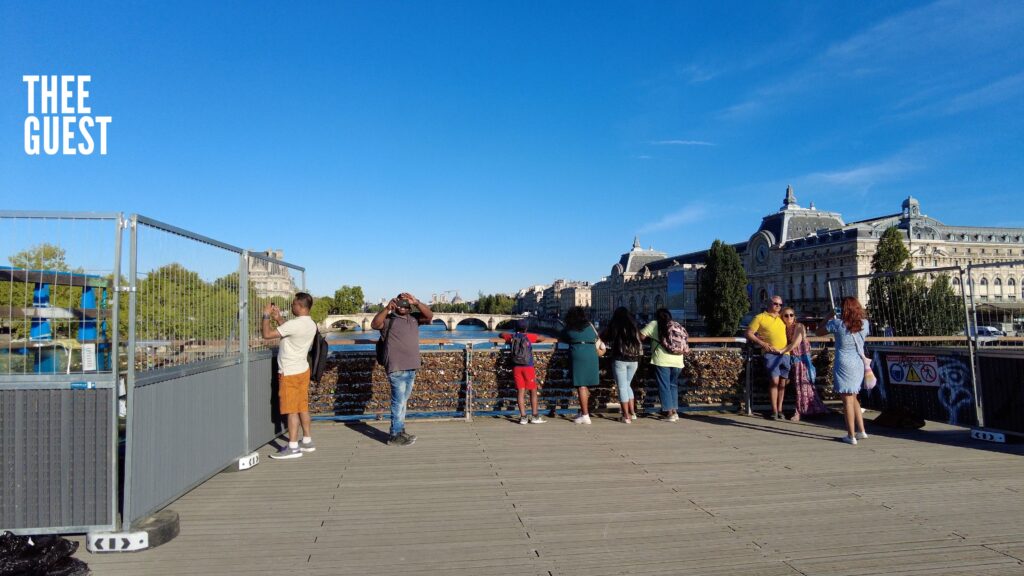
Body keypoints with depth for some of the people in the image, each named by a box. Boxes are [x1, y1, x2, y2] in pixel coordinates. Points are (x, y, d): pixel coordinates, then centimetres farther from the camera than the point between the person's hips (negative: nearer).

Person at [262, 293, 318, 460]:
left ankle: (293, 447, 0)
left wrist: (266, 315, -7)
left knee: (292, 410, -4)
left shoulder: (294, 324, -23)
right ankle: (307, 441, 21)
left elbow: (267, 334, -20)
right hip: (303, 370, 8)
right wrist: (278, 318, 15)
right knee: (303, 407, 14)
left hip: (290, 373, -8)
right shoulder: (311, 325, 5)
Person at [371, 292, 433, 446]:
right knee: (398, 402, -4)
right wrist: (387, 308, -32)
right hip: (397, 369, -6)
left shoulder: (414, 319, 11)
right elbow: (374, 324, -21)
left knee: (403, 402, 15)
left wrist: (416, 303, -15)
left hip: (411, 368, 6)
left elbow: (429, 316, -2)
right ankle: (395, 436, 2)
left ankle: (400, 431, 25)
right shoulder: (389, 319, -5)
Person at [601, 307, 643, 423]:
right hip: (634, 360, 4)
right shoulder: (634, 327, 7)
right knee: (627, 385, 20)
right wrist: (639, 356, 18)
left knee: (622, 387, 3)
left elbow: (604, 339, 4)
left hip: (620, 359, -4)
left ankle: (626, 416, 2)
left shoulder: (614, 326, -3)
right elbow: (640, 344, 8)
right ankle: (632, 412, 17)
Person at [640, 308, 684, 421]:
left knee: (664, 386, 3)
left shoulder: (654, 324, 4)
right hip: (677, 361, 4)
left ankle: (670, 412, 0)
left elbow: (641, 336, -2)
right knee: (673, 385, 17)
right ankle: (675, 411, 14)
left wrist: (650, 338, 17)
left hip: (662, 360, -4)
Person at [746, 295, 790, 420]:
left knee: (782, 382, 7)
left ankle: (780, 410, 15)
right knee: (774, 381, -12)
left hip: (785, 353, 5)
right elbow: (749, 333, -2)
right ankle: (774, 411, -6)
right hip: (771, 354, -5)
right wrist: (761, 343, -13)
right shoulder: (760, 317, 3)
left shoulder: (781, 318, 17)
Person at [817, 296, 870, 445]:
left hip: (844, 365, -5)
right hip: (859, 364, 5)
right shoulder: (864, 323, 0)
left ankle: (851, 436, 6)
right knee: (853, 398, 20)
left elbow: (819, 332, 0)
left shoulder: (837, 323, -13)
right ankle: (862, 431, 22)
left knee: (848, 400, 1)